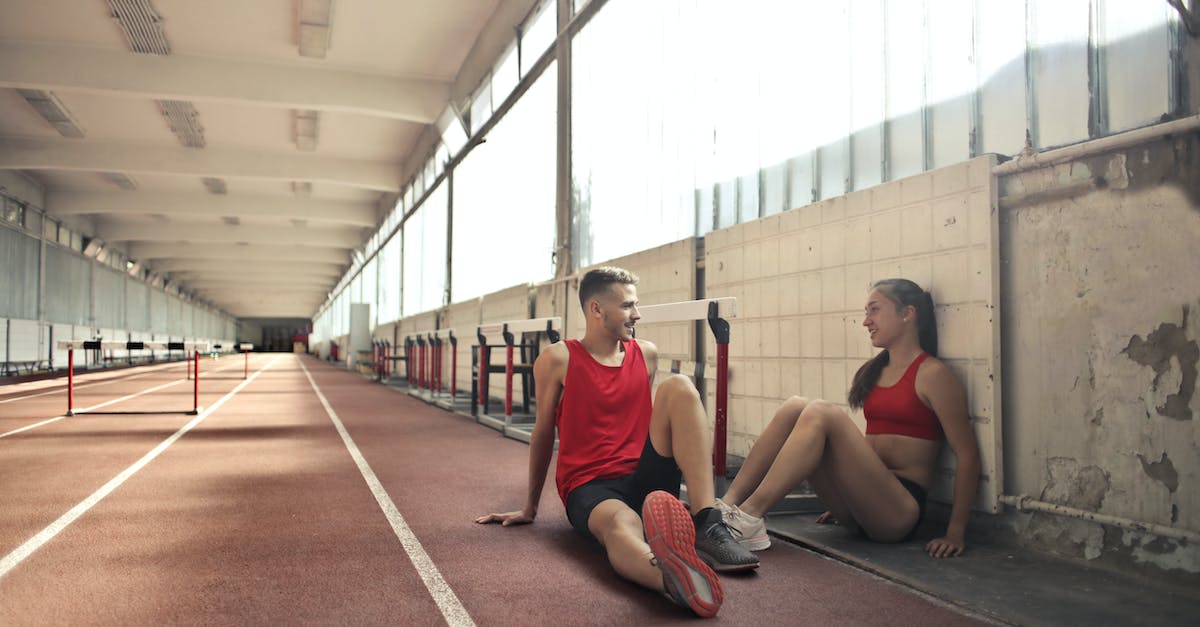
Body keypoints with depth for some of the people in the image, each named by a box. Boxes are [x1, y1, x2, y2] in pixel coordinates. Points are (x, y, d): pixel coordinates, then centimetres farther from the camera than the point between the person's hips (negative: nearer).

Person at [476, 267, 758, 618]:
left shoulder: (646, 355, 11)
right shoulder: (558, 360, -2)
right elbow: (543, 432, 7)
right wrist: (530, 507, 15)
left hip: (644, 478, 4)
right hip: (589, 487, -4)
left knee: (679, 388, -19)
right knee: (622, 525, -40)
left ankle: (708, 526, -34)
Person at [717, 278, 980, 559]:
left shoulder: (932, 374, -4)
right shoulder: (873, 371, 18)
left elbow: (967, 454, -8)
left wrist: (955, 533, -13)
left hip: (900, 511, -6)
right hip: (859, 503, 7)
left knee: (823, 414, -25)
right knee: (795, 407, -13)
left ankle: (750, 516, -30)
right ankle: (728, 505, -24)